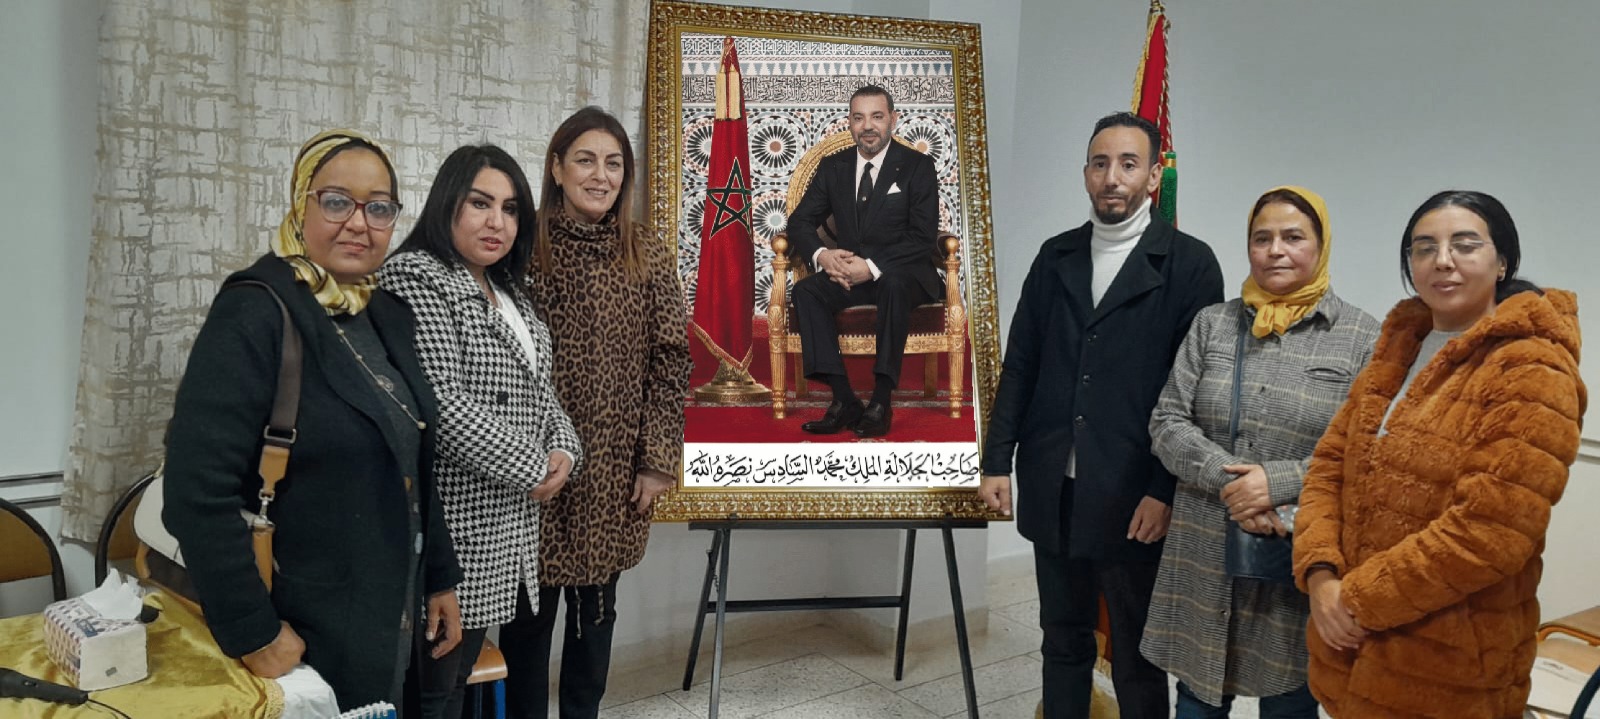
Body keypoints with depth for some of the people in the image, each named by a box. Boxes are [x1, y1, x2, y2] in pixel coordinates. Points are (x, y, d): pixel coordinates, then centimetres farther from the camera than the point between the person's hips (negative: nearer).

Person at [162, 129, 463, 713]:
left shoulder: (389, 315, 5)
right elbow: (198, 490, -22)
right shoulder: (255, 314, -17)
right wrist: (254, 634, -20)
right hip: (304, 643, -7)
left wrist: (440, 580, 10)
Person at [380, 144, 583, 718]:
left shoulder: (511, 291, 15)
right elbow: (442, 402, -21)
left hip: (507, 521, 8)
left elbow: (539, 390, 20)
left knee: (461, 670, 17)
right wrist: (533, 472, -14)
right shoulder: (415, 277, -12)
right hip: (452, 522, -8)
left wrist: (562, 448, 0)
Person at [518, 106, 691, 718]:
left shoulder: (650, 258, 1)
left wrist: (660, 460, -4)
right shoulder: (524, 249, -3)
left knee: (597, 606, 15)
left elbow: (670, 364, 0)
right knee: (529, 607, 8)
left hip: (615, 469, 2)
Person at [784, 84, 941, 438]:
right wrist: (822, 255, -15)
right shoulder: (833, 166, 10)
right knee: (805, 290, -25)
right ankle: (844, 401, -29)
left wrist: (872, 267, -23)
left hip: (902, 274, -4)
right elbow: (799, 222, 8)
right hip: (849, 272, 4)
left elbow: (924, 240, -10)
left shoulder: (917, 166, -1)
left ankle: (881, 401, -33)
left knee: (893, 284, -38)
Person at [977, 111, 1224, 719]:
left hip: (1133, 497, -4)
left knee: (1137, 654, 10)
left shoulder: (1189, 263, -4)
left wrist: (1166, 491, -12)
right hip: (1052, 488, 4)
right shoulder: (1056, 256, 9)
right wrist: (997, 461, 4)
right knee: (1063, 639, 17)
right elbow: (1019, 365, 9)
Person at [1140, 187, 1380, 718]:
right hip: (1203, 552, 2)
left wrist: (1279, 483, -19)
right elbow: (1166, 424, 0)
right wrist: (1226, 479, -15)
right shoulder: (1212, 323, 5)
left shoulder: (1362, 337, -2)